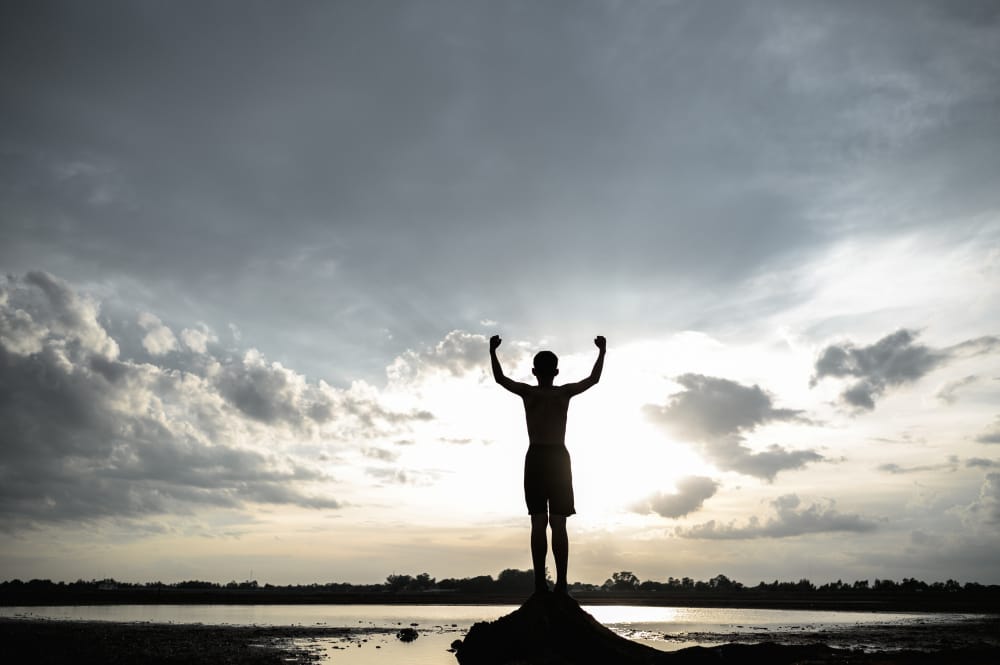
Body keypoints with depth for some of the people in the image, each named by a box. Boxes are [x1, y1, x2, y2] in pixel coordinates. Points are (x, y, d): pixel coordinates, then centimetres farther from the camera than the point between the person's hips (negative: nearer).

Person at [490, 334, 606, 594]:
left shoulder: (528, 392, 0)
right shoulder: (564, 392, 3)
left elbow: (500, 378, 13)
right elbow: (594, 379, 16)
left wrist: (493, 351, 23)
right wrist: (602, 351, 26)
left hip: (536, 458, 0)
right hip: (559, 458, 1)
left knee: (538, 523, -2)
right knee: (558, 524, 0)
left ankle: (540, 582, -9)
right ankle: (561, 583, -6)